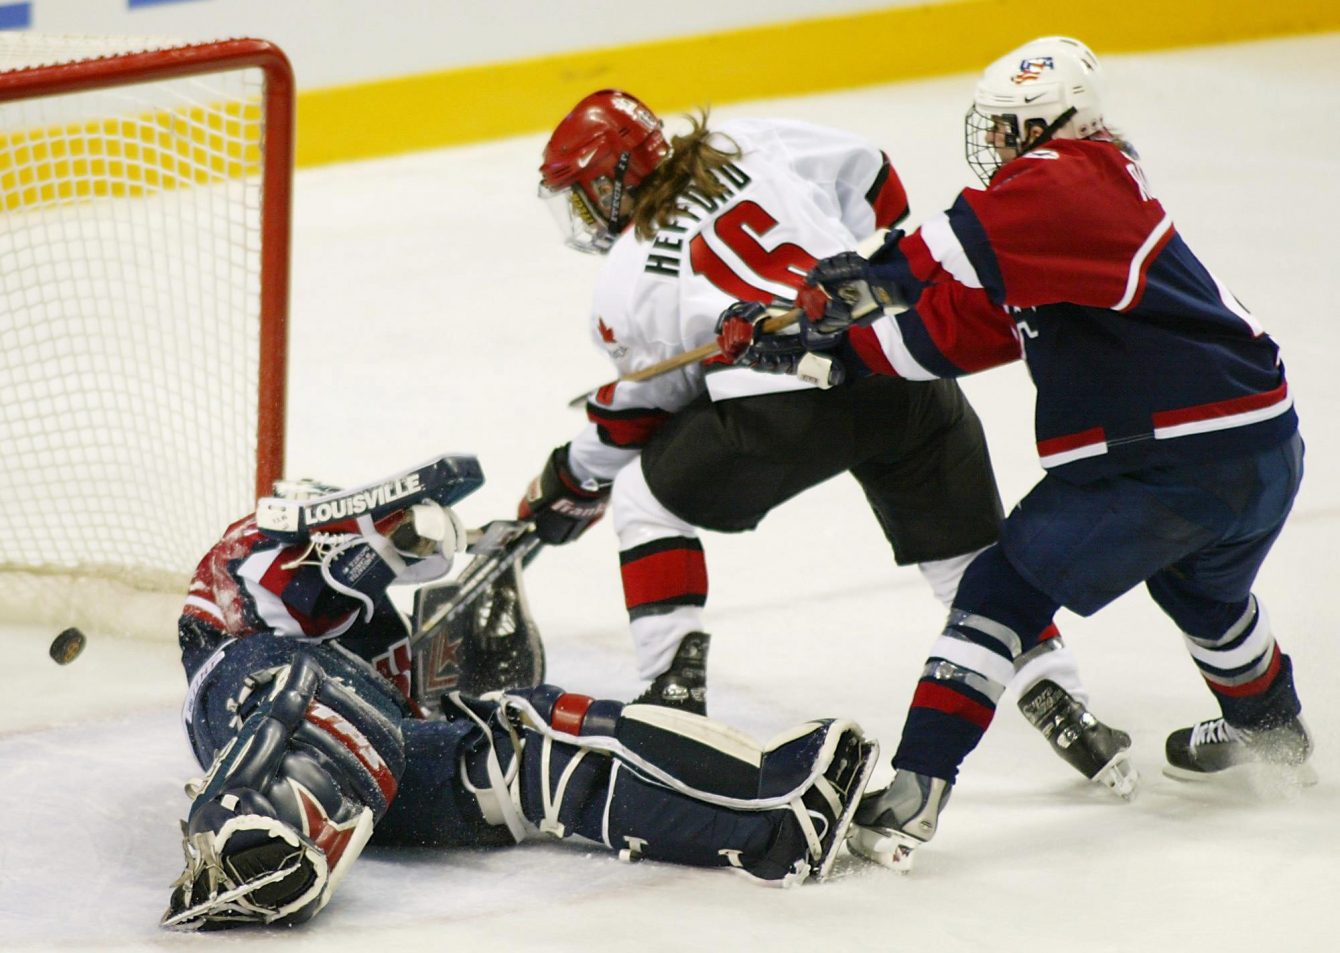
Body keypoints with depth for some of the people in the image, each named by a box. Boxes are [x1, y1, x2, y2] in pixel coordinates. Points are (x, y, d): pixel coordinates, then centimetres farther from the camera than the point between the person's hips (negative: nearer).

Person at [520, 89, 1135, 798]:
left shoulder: (625, 280, 11)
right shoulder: (756, 146, 17)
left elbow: (638, 413, 20)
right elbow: (874, 189, 21)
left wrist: (569, 481, 37)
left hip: (782, 403, -4)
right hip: (902, 362, 4)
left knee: (643, 498, 19)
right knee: (967, 548, 20)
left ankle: (675, 687, 11)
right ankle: (1058, 703, 10)